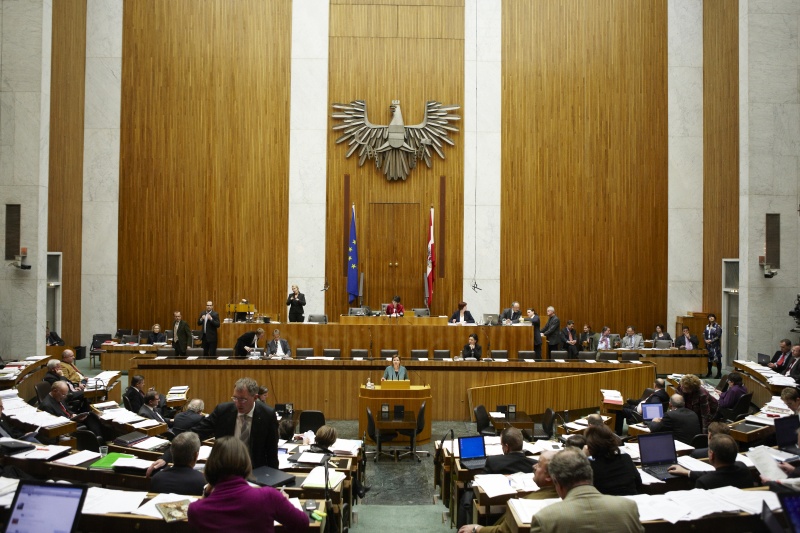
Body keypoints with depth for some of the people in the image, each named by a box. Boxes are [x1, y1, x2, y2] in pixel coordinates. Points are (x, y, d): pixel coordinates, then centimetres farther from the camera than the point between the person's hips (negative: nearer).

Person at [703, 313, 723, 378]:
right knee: (709, 358, 11)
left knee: (717, 359, -6)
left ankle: (719, 373, 0)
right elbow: (704, 334, 10)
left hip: (715, 345, -6)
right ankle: (709, 372, 22)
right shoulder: (707, 326, 12)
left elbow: (718, 336, -11)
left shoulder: (718, 326, -6)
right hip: (708, 345, 6)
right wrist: (705, 340, -7)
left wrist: (711, 341, -17)